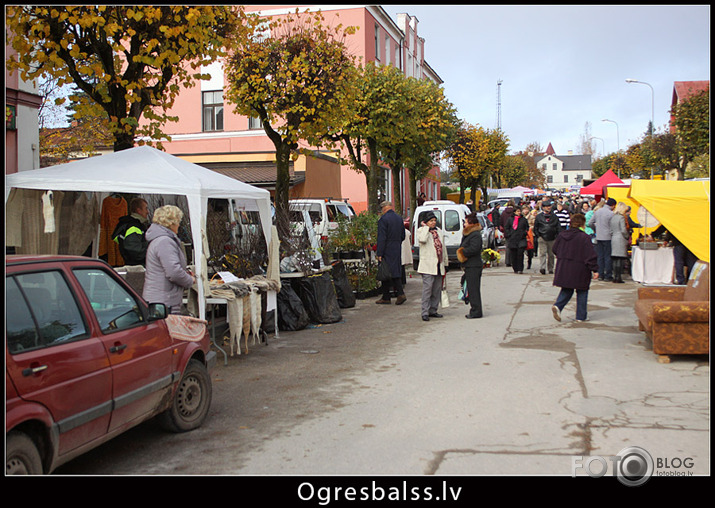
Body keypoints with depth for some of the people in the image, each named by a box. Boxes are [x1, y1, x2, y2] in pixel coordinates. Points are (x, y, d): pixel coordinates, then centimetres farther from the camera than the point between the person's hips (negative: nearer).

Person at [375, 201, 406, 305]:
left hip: (387, 250, -6)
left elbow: (381, 238, -16)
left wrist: (379, 253, -16)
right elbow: (403, 236, 15)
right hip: (397, 250, 6)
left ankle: (386, 298, 5)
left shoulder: (383, 219, -13)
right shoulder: (399, 218, 10)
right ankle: (400, 293, -1)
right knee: (396, 272, 11)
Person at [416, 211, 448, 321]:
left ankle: (433, 310, 18)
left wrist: (445, 264, 20)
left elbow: (443, 248, 22)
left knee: (437, 289, 9)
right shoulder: (421, 231, -1)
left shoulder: (439, 231, 19)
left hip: (439, 265, 7)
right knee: (427, 288, -11)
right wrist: (426, 227, -13)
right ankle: (425, 312, -9)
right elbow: (422, 239, -26)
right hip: (428, 266, -7)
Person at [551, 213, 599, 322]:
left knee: (566, 290, 16)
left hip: (563, 268, 5)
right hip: (579, 270, -5)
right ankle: (581, 316, 14)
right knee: (582, 292, 9)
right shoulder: (584, 237, -14)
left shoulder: (562, 235, 4)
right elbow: (591, 255, -14)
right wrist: (595, 269, -8)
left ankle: (557, 306, -9)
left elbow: (555, 250, 14)